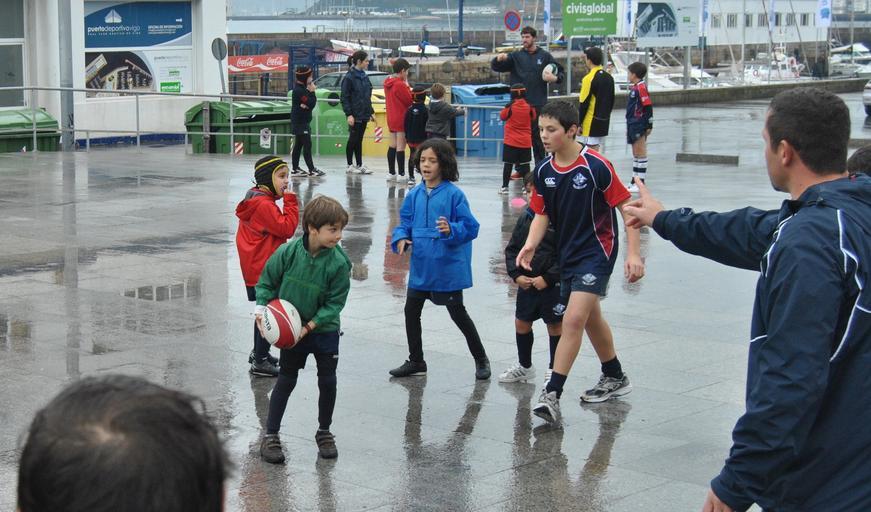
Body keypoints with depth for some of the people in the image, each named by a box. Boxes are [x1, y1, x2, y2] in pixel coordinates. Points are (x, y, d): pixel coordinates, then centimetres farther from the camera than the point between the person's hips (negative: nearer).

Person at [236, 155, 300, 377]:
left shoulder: (256, 201, 12)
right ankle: (260, 362, 2)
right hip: (264, 270, -11)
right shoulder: (264, 205, -21)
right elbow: (286, 228, -22)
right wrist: (290, 201, -18)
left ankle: (258, 352, 36)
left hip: (257, 268, 11)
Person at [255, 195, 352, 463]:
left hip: (324, 330, 0)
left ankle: (324, 432, 25)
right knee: (286, 380, 8)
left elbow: (334, 304, -14)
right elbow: (266, 282, -1)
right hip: (291, 329, 0)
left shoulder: (339, 263, -19)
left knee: (328, 381, 3)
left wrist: (309, 327, -20)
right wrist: (262, 308, -14)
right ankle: (270, 435, 18)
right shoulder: (288, 253, -17)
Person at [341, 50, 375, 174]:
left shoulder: (364, 77, 12)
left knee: (359, 140, 11)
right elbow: (344, 97, -13)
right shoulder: (349, 77, -11)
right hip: (355, 115, -7)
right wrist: (349, 114, -18)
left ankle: (360, 165, 15)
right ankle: (350, 165, 8)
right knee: (353, 139, 0)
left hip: (363, 114, 7)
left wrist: (371, 112, 17)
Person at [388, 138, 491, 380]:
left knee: (458, 313, 5)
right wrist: (401, 238, -10)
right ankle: (416, 361, 27)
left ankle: (481, 358, 24)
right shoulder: (415, 195, 3)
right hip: (421, 267, 6)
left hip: (448, 267, -6)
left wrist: (451, 230, -32)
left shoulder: (454, 194, -13)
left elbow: (470, 227, -15)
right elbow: (405, 222, 9)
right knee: (411, 310, 10)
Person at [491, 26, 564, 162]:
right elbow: (495, 67, -1)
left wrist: (555, 78, -14)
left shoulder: (545, 56, 5)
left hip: (538, 104, -1)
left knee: (537, 136, 4)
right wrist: (499, 59, -24)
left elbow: (560, 73, 9)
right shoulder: (516, 56, 5)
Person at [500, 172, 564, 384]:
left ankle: (554, 369, 20)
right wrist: (516, 275, -3)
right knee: (521, 322, 14)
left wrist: (547, 278, -17)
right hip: (526, 283, 6)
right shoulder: (526, 217, 5)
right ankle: (524, 366, 31)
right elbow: (512, 249, 10)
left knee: (555, 325, 6)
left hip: (553, 285, -6)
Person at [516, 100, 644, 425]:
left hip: (597, 251, -7)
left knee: (574, 319, -17)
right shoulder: (543, 171, -1)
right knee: (591, 318, 20)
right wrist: (530, 245, -11)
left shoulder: (596, 166, -19)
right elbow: (542, 214, 7)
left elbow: (625, 206, -14)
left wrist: (634, 253, -18)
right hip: (568, 253, 7)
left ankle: (552, 395, -15)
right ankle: (615, 378, 40)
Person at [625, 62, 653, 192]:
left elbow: (648, 107, -18)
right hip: (633, 126, 10)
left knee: (640, 153, -4)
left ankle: (641, 182, 0)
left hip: (639, 126, -10)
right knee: (635, 153, 16)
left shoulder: (641, 88, -16)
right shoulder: (635, 88, 13)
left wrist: (649, 125, -18)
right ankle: (634, 181, 24)